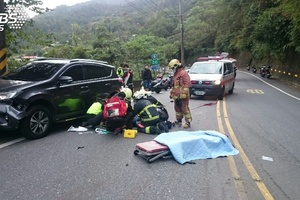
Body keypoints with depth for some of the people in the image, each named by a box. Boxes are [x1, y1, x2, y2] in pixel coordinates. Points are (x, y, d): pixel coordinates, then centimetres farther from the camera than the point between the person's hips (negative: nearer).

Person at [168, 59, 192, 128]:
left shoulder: (184, 73, -12)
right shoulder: (176, 73, 19)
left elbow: (187, 83, -19)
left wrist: (183, 94, -23)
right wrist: (172, 93, 26)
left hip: (182, 96, -10)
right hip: (176, 95, 10)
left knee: (185, 108, -6)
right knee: (177, 108, 16)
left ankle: (188, 122, 1)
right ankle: (179, 120, 29)